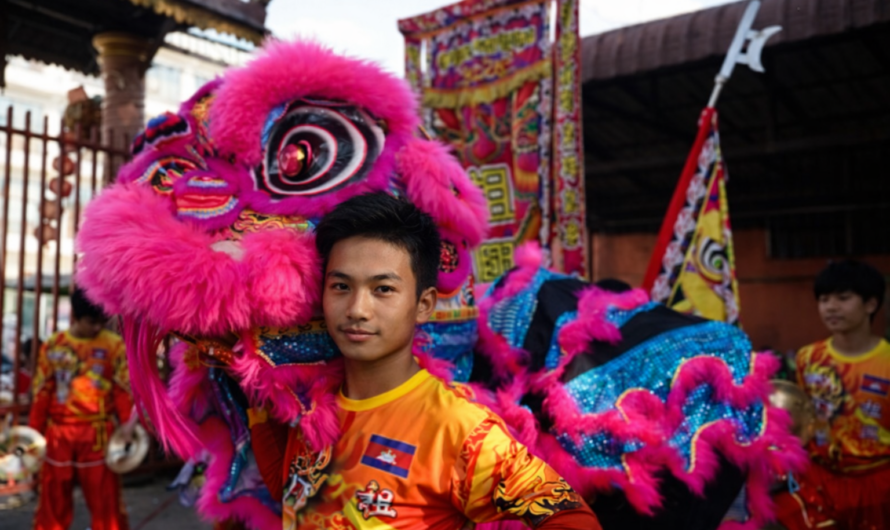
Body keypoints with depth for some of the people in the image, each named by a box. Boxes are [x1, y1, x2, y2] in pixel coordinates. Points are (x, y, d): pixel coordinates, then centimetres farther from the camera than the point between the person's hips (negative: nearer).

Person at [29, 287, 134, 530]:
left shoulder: (115, 345, -2)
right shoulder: (52, 346, 5)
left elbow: (124, 390, -4)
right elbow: (42, 393, 7)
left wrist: (129, 424, -15)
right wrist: (34, 433, 6)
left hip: (98, 434, -2)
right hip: (58, 434, 2)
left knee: (105, 500, 2)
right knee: (53, 501, 12)